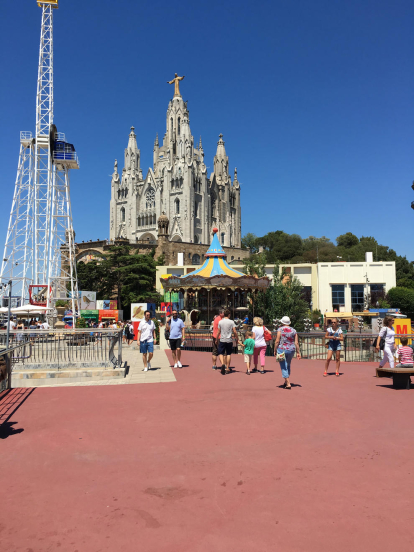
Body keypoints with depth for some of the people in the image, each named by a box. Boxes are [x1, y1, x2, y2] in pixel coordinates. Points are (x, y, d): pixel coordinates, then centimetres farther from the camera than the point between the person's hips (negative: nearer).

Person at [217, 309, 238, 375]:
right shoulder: (231, 322, -2)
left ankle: (222, 364, -20)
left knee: (221, 353, 5)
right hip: (229, 340, 0)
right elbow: (234, 331, -5)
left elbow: (218, 332, 3)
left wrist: (217, 339, 15)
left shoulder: (220, 322, 0)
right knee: (228, 354, 11)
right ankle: (227, 368, 15)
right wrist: (237, 339, 7)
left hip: (222, 340, 0)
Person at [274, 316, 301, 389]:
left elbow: (277, 341, -11)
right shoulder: (293, 330, 3)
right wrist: (298, 352, 6)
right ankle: (286, 382, 31)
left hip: (282, 349, -5)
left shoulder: (280, 329, -8)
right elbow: (296, 343, 1)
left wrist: (275, 350, -2)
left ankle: (288, 384, -6)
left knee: (283, 367, 1)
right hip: (291, 350, 5)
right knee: (288, 365, 23)